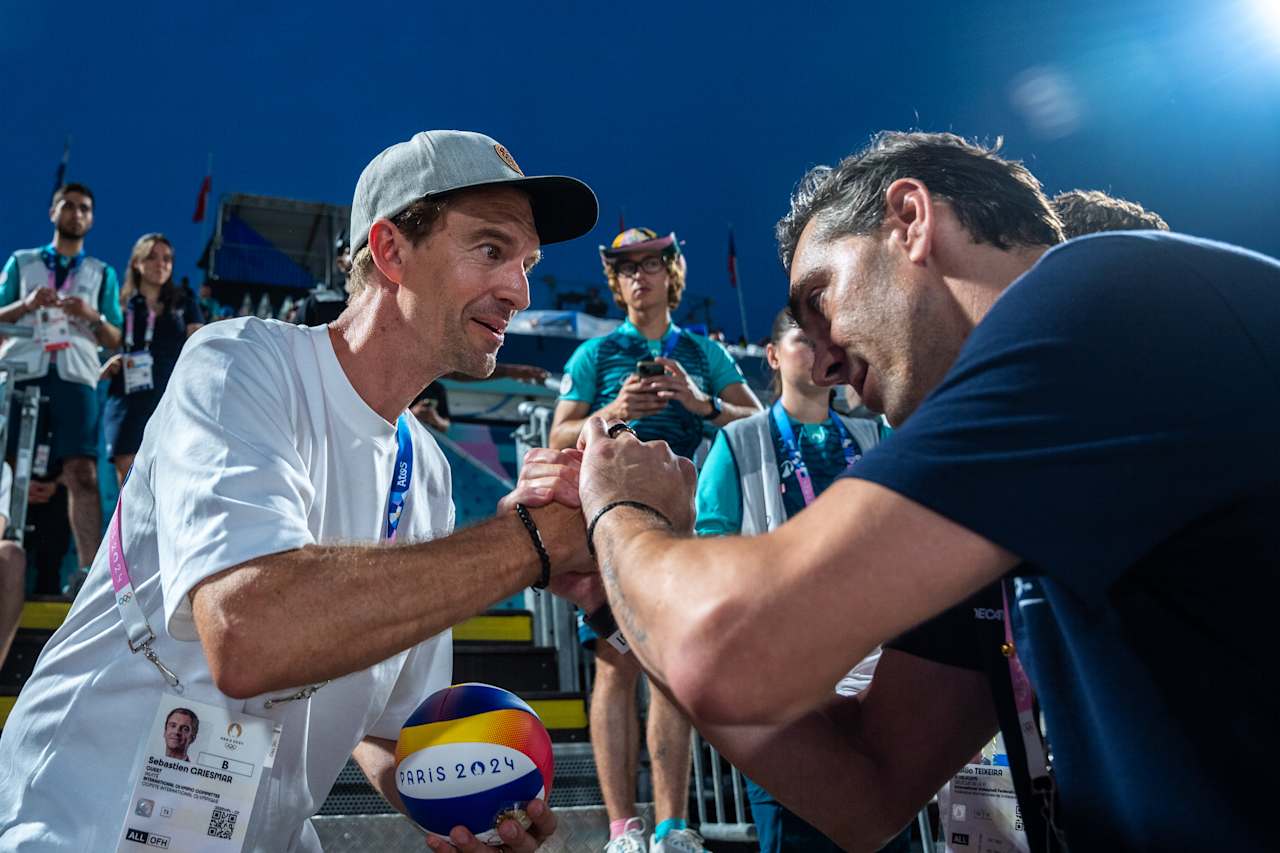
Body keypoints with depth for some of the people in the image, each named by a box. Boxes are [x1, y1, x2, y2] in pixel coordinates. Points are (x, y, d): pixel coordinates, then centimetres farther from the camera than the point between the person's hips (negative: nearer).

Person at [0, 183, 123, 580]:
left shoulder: (102, 274, 19)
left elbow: (115, 341, 13)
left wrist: (93, 316, -6)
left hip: (74, 375, -1)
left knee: (83, 472, -13)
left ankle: (90, 570, -17)